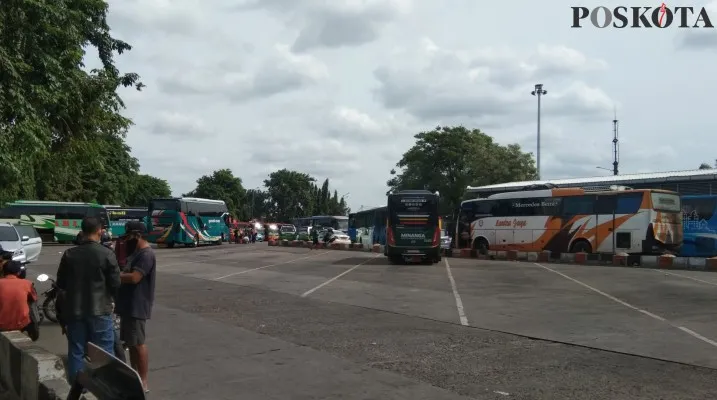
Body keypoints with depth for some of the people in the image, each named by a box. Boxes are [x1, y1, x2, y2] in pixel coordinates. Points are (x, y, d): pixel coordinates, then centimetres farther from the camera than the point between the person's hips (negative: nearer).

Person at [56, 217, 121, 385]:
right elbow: (115, 284, -8)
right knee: (104, 352, 5)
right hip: (99, 310, -3)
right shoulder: (106, 254, -12)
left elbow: (60, 284, 7)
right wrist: (111, 297, 12)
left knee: (76, 351, 11)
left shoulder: (69, 254, -1)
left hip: (74, 310, 4)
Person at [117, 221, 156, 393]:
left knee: (138, 343, -5)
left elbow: (134, 277, -25)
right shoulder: (135, 252, 15)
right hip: (128, 305, 10)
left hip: (137, 307, -10)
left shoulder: (146, 254, -18)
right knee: (131, 343, 16)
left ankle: (143, 382, 1)